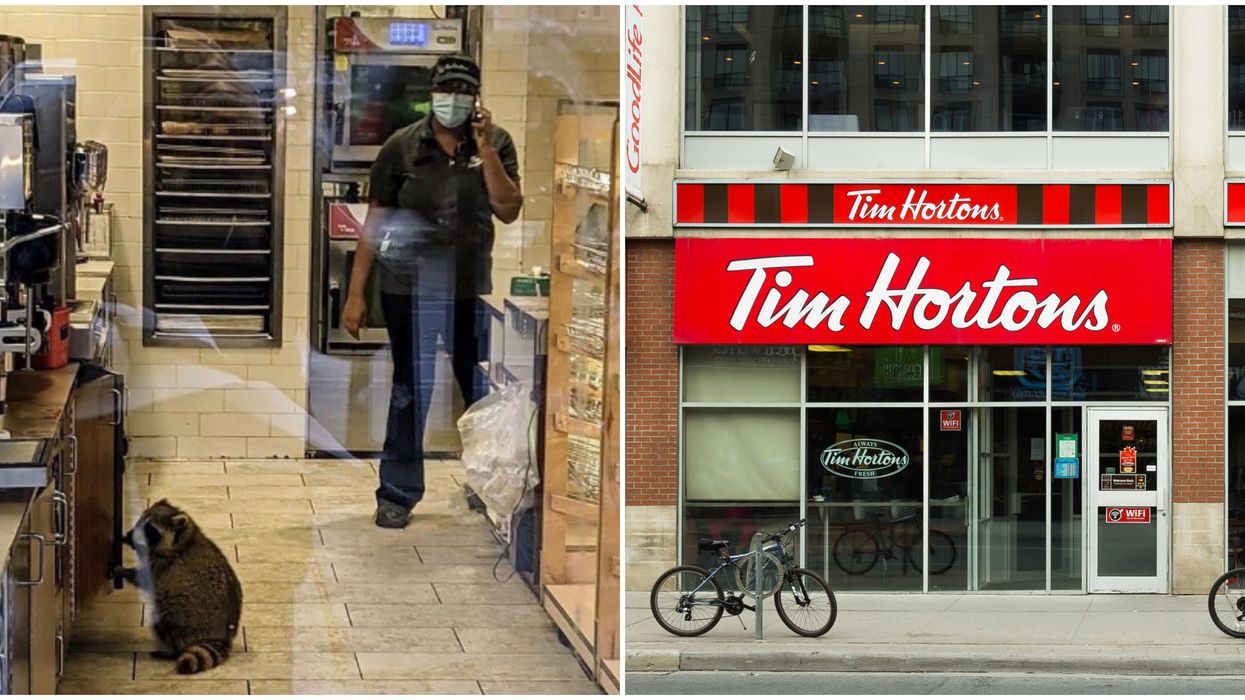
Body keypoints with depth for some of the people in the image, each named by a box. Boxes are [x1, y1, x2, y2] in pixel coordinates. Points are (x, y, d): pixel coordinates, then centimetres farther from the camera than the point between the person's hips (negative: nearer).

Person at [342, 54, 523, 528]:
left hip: (471, 290, 1)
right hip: (408, 289, -1)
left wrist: (485, 151, -19)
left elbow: (508, 211, -10)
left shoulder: (496, 143, 0)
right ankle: (397, 494, 14)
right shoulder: (402, 147, -3)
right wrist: (356, 293, -4)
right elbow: (375, 222, -1)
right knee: (410, 390, 6)